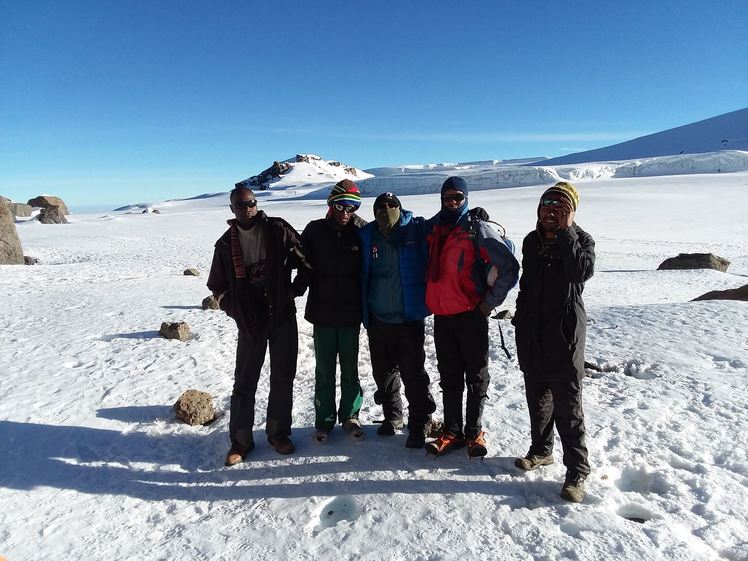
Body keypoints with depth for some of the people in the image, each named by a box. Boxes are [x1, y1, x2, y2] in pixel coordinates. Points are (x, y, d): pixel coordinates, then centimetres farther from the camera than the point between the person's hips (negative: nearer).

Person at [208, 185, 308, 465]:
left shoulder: (278, 229, -4)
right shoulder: (226, 244, 2)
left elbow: (305, 260, 2)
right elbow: (217, 285, 10)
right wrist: (233, 309, 0)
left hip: (283, 317, 0)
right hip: (249, 322, 1)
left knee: (283, 378, 8)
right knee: (244, 381, 6)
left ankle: (278, 433, 24)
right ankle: (240, 440, 20)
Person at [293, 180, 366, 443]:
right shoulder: (315, 230, -1)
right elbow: (305, 267, 0)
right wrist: (295, 290, -15)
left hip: (351, 313, 0)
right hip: (322, 312, 1)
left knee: (350, 368, 12)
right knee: (324, 370, 10)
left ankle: (350, 416, 29)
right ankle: (324, 420, 24)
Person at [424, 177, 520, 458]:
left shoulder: (477, 229, -6)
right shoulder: (435, 230, 11)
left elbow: (509, 266, -7)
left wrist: (490, 301, -7)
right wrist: (433, 300, 12)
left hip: (471, 315, -5)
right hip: (441, 315, 5)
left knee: (476, 375, 6)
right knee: (449, 375, 11)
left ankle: (474, 432, 19)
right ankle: (452, 432, 22)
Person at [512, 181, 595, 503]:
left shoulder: (581, 240, -5)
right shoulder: (531, 242, 11)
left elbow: (583, 271, -28)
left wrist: (565, 231, -23)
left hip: (564, 336, -6)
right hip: (532, 336, 6)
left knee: (568, 406, -3)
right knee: (537, 398, 17)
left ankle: (577, 471, 10)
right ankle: (541, 450, 35)